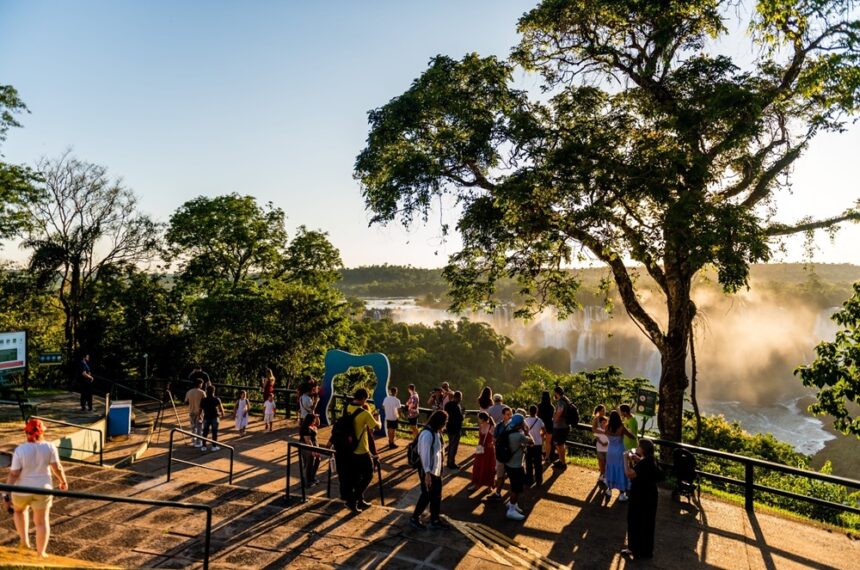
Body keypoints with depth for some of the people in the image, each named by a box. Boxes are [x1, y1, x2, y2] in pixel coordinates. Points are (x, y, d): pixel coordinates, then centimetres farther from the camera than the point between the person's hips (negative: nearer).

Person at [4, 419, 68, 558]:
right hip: (42, 489, 0)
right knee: (42, 521, 9)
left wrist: (7, 494, -6)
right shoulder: (49, 447, -11)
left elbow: (13, 474, -15)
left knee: (19, 510, 30)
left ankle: (24, 540, 25)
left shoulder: (20, 450, -15)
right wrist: (63, 481, 6)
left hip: (22, 490, 0)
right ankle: (41, 554, 11)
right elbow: (57, 468, -9)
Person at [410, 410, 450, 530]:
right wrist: (427, 473, -25)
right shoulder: (427, 434, -25)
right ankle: (414, 518, 25)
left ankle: (435, 520, 29)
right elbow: (425, 454, -25)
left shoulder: (436, 432, 4)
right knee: (427, 495, 6)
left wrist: (439, 469, 14)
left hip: (436, 470, 9)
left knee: (436, 495, 16)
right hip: (428, 471, -9)